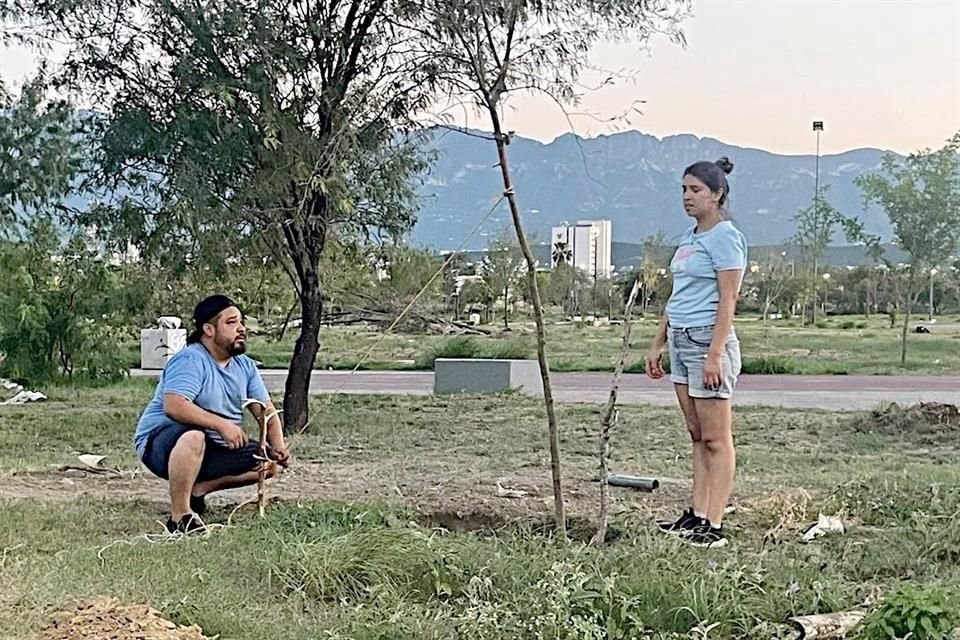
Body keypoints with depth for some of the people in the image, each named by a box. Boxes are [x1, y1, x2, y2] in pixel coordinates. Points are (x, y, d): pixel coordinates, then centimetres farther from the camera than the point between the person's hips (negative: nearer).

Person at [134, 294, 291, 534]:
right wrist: (222, 424, -37)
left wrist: (278, 446, -13)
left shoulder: (245, 366, 7)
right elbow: (173, 406, -34)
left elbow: (266, 411, 6)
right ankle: (180, 517, -27)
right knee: (194, 437, -41)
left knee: (269, 461, -3)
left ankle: (197, 490, 4)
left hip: (213, 450, 8)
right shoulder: (190, 360, -19)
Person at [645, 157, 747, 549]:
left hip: (708, 341, -9)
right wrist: (657, 345, 20)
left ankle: (713, 525, -2)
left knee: (715, 439, -4)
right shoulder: (689, 237, 17)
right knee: (697, 436, 12)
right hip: (681, 340, 9)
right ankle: (697, 515, 17)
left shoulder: (725, 237, -10)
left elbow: (727, 301, -15)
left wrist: (714, 354, -21)